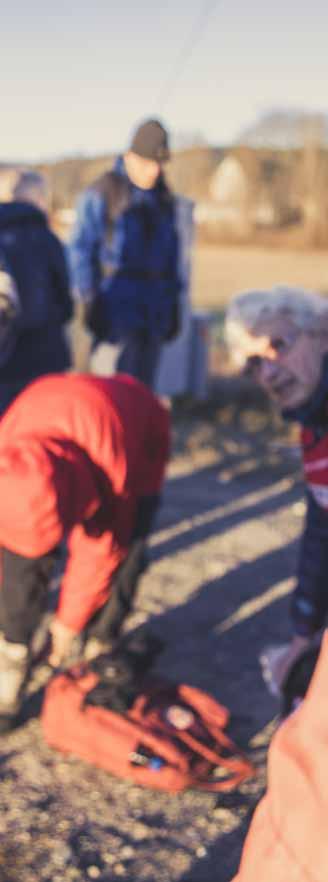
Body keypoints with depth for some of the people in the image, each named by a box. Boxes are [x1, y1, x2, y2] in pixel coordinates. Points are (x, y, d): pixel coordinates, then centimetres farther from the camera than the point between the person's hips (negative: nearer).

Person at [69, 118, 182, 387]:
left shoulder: (164, 197, 13)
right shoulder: (102, 193, -7)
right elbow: (82, 249, -8)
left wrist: (173, 299, 16)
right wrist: (90, 302, -12)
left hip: (156, 301, 6)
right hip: (119, 298, -6)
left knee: (145, 377, 8)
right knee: (125, 375, -13)